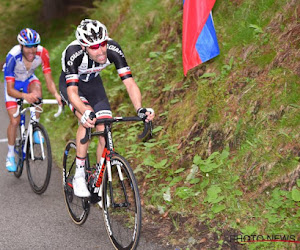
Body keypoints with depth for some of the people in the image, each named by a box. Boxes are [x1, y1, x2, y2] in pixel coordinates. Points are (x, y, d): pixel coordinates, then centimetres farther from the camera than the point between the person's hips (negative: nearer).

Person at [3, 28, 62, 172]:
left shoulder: (42, 53, -29)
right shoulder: (13, 57, -36)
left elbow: (49, 80, -25)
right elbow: (10, 90, -36)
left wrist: (56, 94, -46)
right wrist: (24, 96, -56)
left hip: (29, 80, 2)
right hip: (13, 84, -2)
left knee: (37, 89, -34)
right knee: (14, 121, -10)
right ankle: (10, 156, 12)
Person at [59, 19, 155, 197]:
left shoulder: (113, 49, -32)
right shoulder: (73, 53, -39)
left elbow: (129, 82, -33)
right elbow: (72, 92, -43)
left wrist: (140, 109, -50)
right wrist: (86, 113, -62)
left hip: (93, 83, 3)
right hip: (71, 84, -3)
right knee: (88, 121, -30)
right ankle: (79, 175, -19)